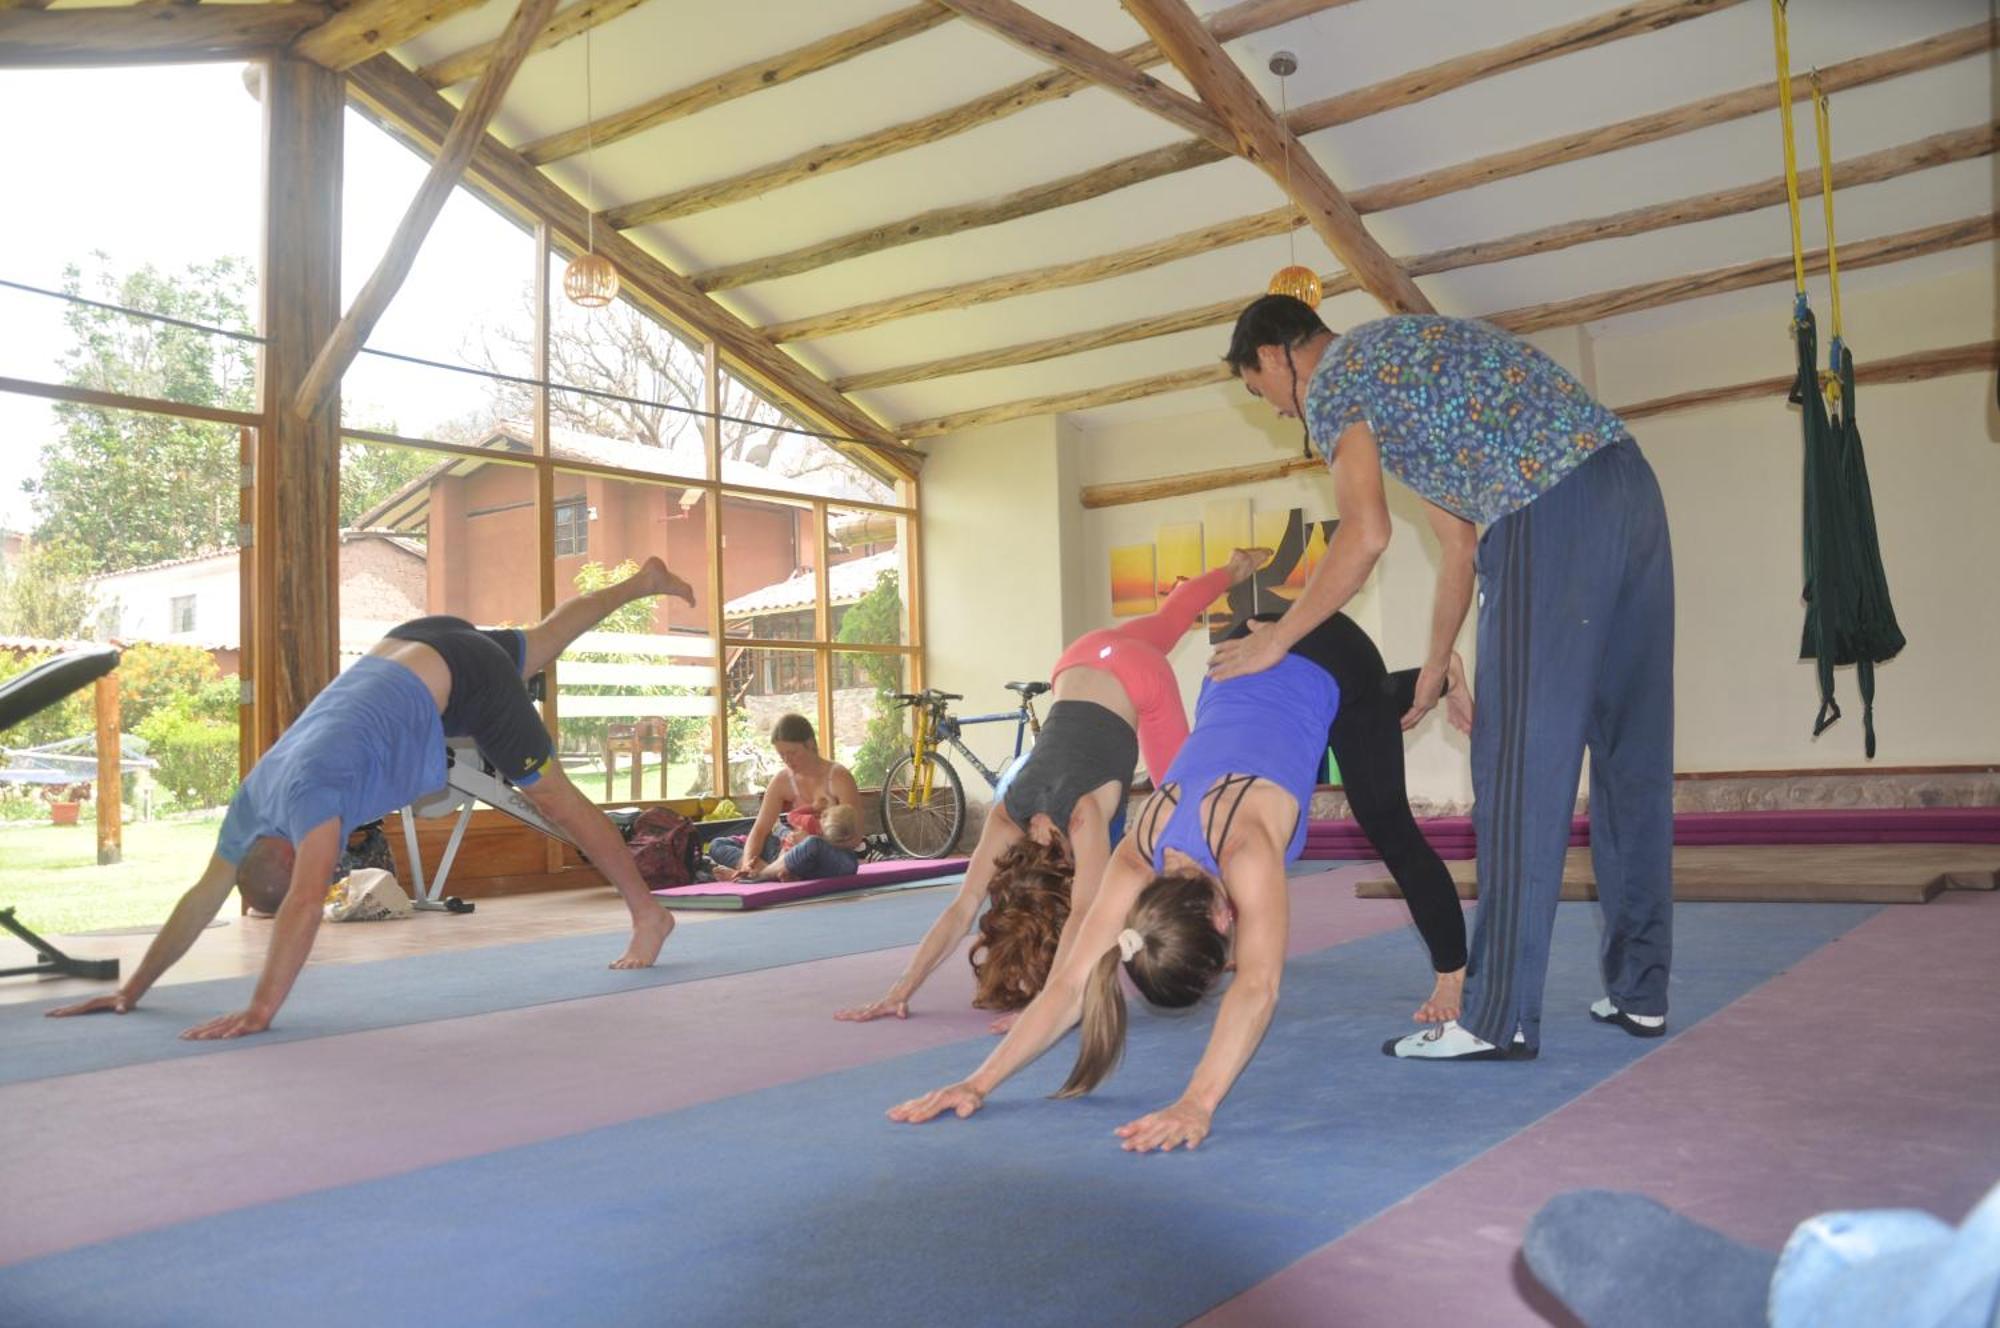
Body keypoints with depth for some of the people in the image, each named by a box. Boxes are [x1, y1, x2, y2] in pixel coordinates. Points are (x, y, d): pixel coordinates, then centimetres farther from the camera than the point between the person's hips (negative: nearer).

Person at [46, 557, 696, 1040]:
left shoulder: (307, 794, -30)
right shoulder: (255, 799, -7)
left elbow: (305, 905, -39)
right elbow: (203, 896, 0)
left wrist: (260, 1009, -40)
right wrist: (131, 990, -1)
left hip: (457, 676, -7)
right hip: (407, 649, 8)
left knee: (553, 795, -2)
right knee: (539, 643, 29)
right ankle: (645, 581, 48)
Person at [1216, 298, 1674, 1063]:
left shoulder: (1333, 379, 3)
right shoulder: (1402, 350, 30)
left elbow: (1366, 536, -11)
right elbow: (1461, 542, 28)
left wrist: (1275, 640, -1)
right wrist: (1436, 667, 30)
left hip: (1552, 515, -10)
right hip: (1631, 485, 10)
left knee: (1520, 770, -6)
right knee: (1632, 757, 11)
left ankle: (1499, 1019, -1)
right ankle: (1640, 990, 20)